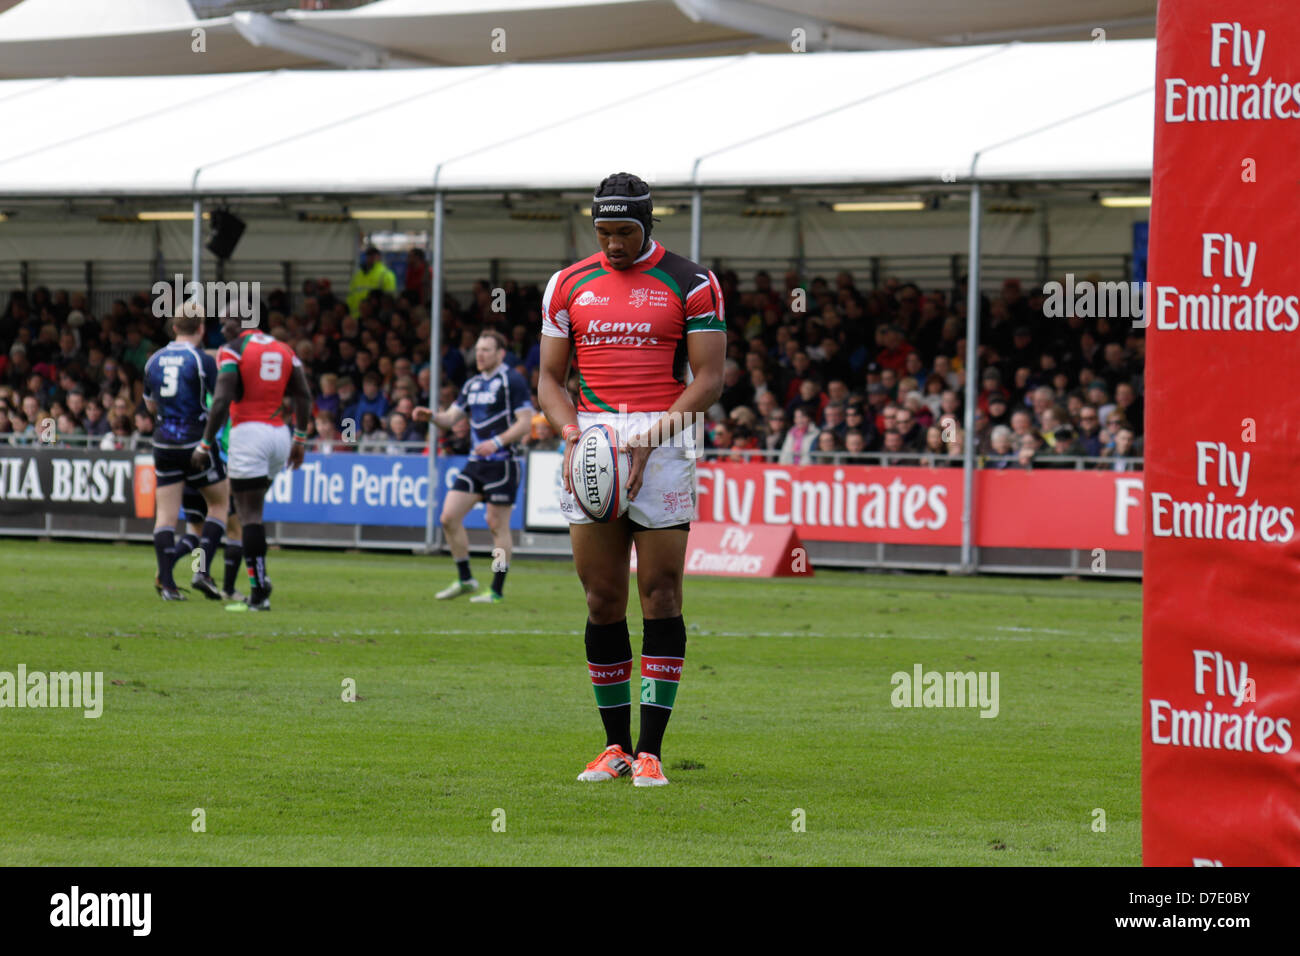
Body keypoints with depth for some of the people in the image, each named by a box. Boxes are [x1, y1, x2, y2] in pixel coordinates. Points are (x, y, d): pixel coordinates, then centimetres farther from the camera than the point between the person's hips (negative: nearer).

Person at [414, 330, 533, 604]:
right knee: (449, 517, 1)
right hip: (475, 462, 8)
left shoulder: (513, 381, -7)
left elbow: (525, 423, -12)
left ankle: (497, 591, 4)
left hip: (503, 462, -8)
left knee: (498, 525, -4)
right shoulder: (472, 384, 15)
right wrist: (431, 416, -6)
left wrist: (497, 442, -23)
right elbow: (451, 418, 16)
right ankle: (465, 580, 12)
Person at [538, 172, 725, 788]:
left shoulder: (690, 285, 1)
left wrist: (650, 439, -14)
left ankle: (650, 750, -5)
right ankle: (615, 745, 9)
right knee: (602, 600, 2)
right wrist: (572, 437, -6)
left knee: (660, 596, -6)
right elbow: (550, 378, 14)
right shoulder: (569, 286, 12)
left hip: (662, 443, -3)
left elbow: (709, 379, -3)